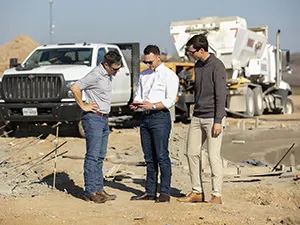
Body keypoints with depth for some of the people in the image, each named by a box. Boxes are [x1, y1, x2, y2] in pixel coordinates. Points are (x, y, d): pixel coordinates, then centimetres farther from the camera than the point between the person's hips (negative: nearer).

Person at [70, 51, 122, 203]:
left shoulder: (108, 75, 12)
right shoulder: (96, 75, -17)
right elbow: (75, 88, -22)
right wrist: (83, 106, -15)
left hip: (104, 119, 9)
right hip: (93, 118, -9)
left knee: (100, 156, 11)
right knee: (92, 156, -7)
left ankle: (99, 189, 17)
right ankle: (90, 192, -3)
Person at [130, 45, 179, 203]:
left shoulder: (169, 75, -4)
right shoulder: (144, 75, 18)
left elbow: (170, 101, -11)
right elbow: (138, 95, 20)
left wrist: (153, 105, -22)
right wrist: (136, 104, -2)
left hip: (160, 117, -7)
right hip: (145, 118, 7)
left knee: (162, 156, -8)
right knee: (149, 157, 10)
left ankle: (165, 192, -4)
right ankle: (150, 192, 15)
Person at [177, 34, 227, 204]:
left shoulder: (217, 66, -12)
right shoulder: (198, 66, 13)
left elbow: (221, 95, -16)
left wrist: (218, 121, -19)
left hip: (212, 118, -8)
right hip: (197, 117, 8)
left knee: (214, 156, -6)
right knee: (192, 153, 8)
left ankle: (217, 195, 1)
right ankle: (197, 192, 16)